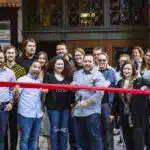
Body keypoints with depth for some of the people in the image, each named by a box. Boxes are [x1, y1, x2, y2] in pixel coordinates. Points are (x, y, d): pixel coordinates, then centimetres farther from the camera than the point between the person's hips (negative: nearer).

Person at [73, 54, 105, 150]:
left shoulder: (98, 75, -6)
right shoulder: (77, 73, 15)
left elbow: (99, 93, -17)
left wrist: (87, 102, -17)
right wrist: (72, 84, 0)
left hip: (92, 111, -6)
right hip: (79, 110, 6)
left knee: (94, 136, -3)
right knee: (81, 137, 14)